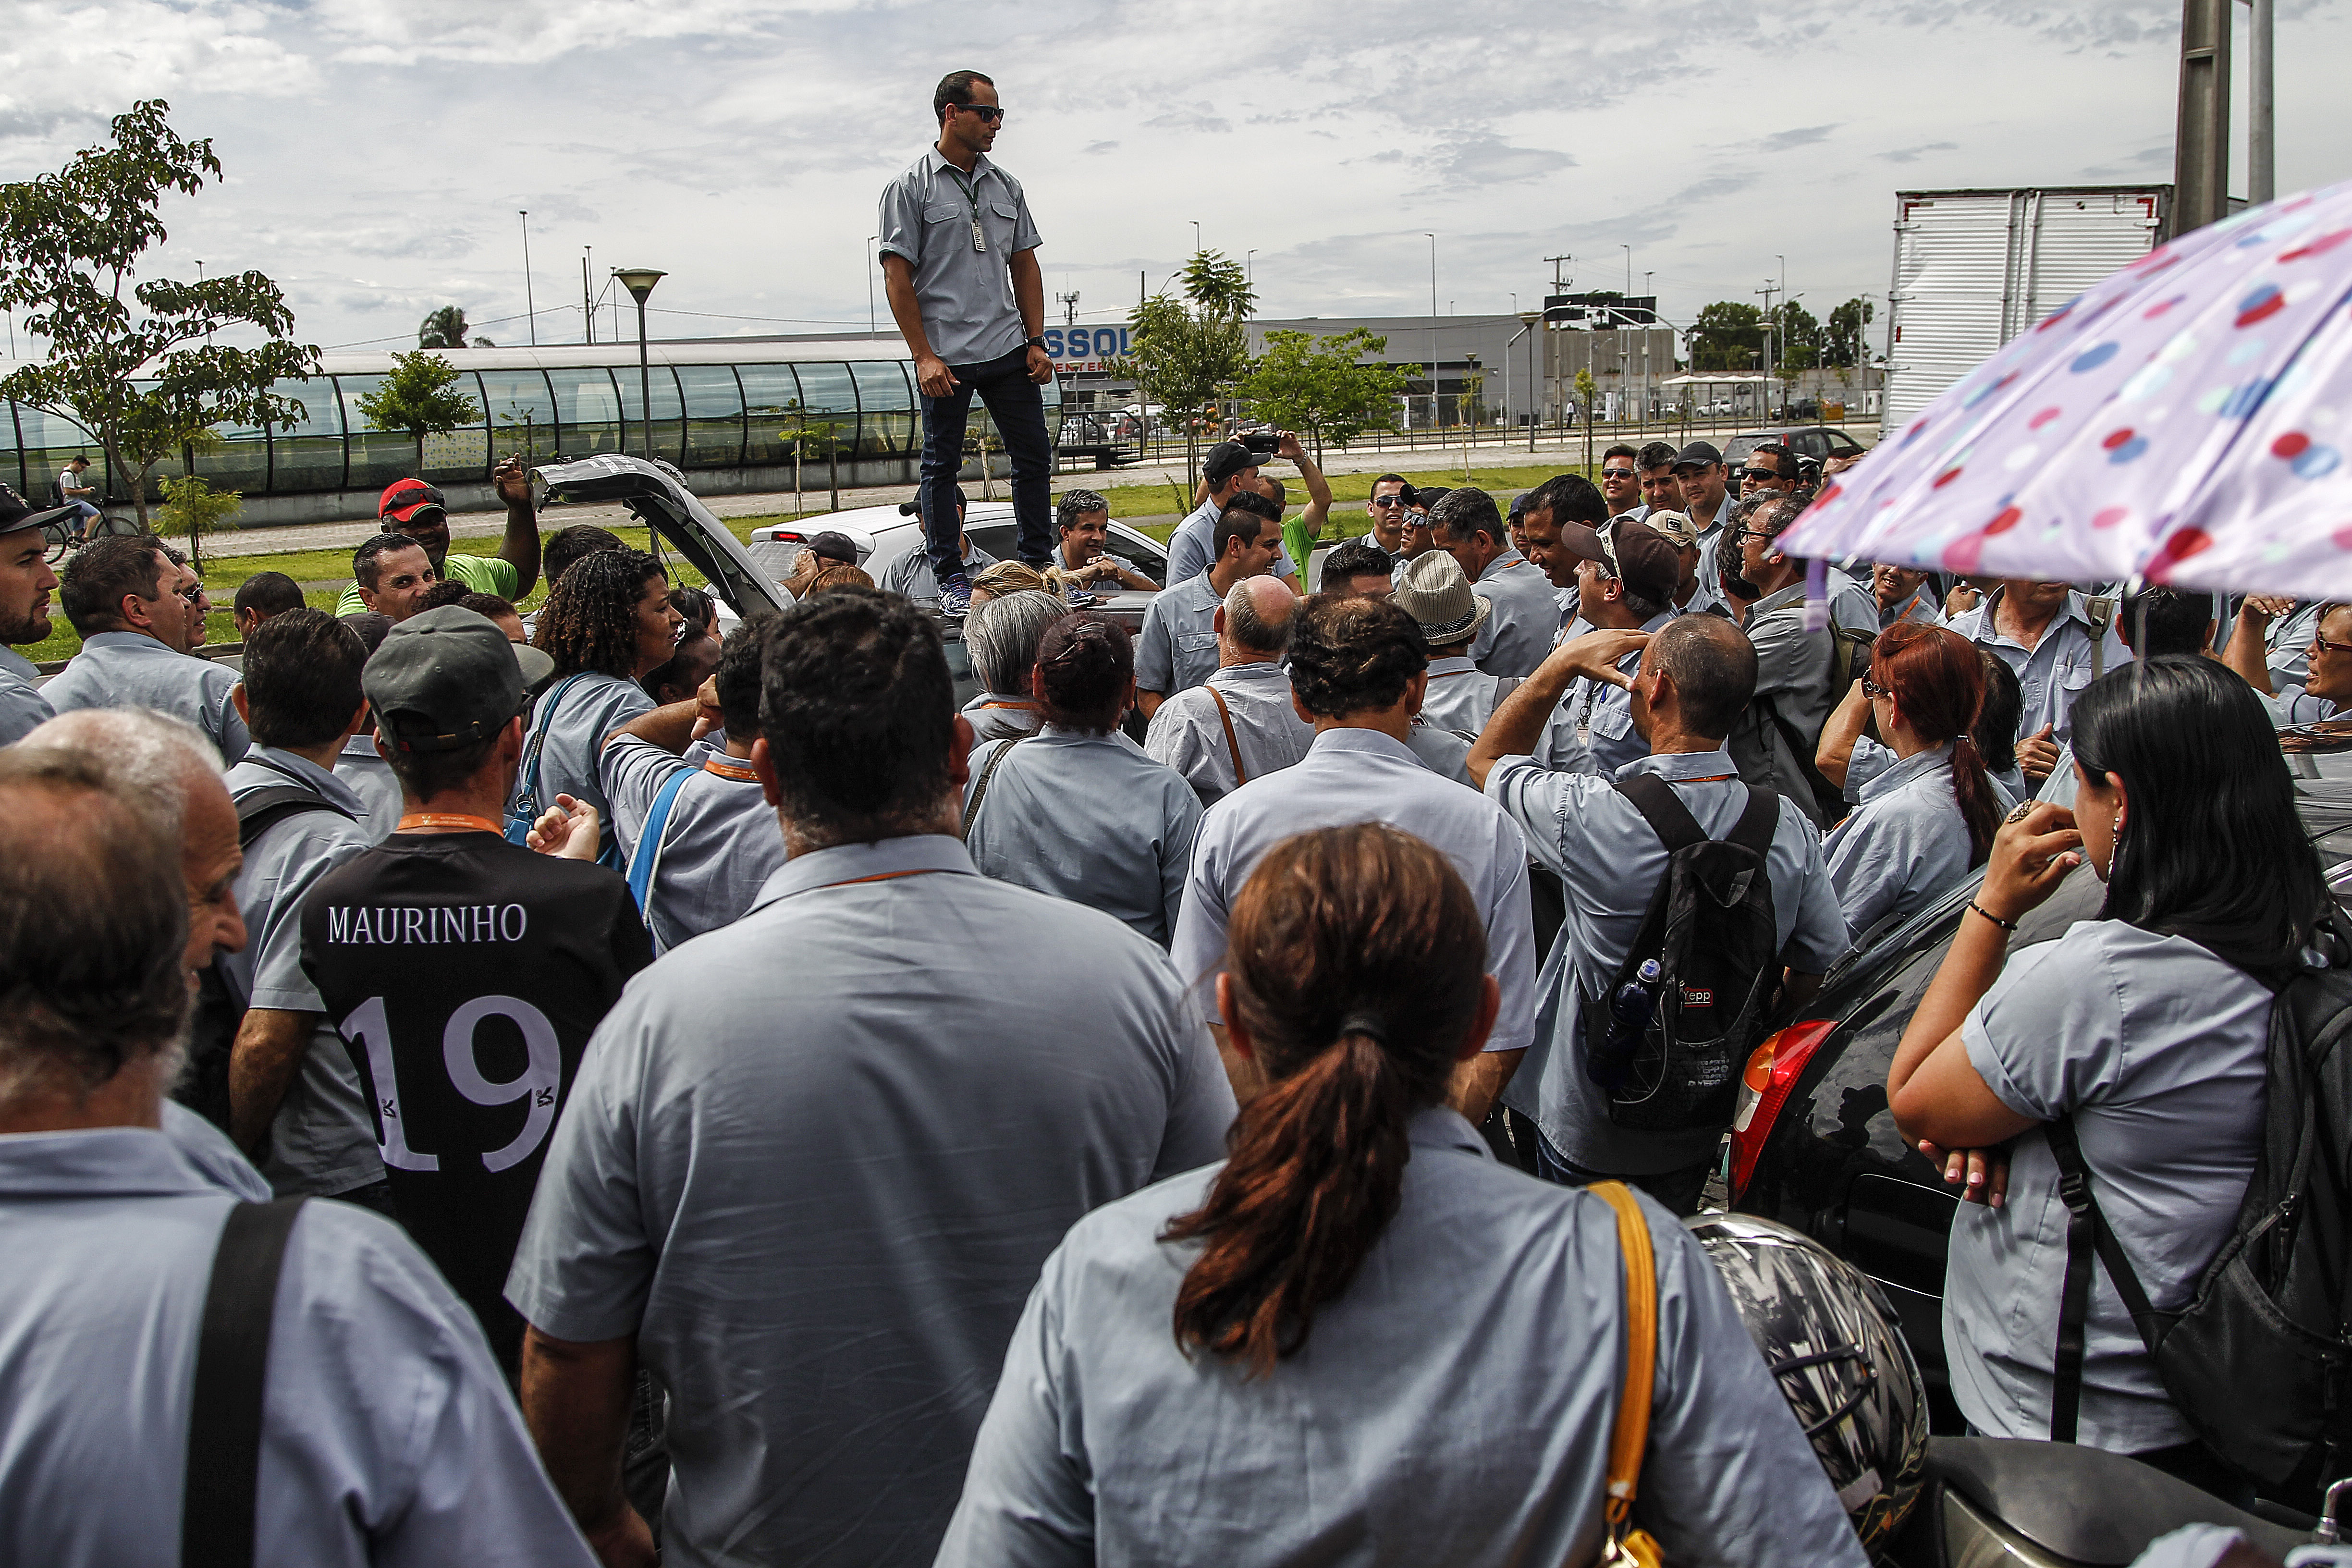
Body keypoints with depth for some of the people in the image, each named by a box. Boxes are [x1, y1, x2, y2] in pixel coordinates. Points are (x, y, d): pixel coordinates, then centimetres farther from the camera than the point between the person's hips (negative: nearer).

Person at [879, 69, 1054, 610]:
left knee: (1034, 456, 6)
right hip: (945, 356, -5)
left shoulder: (1005, 186, 14)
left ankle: (1039, 566, 17)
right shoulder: (912, 187, -3)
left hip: (1008, 349, 5)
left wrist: (1036, 342, 8)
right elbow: (897, 275, -7)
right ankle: (950, 578, 11)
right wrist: (924, 356, -13)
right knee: (942, 465, 3)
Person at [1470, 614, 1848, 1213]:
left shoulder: (1590, 815, -29)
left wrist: (1565, 661, -5)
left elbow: (1486, 759, -8)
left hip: (1589, 1134, -3)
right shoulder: (1789, 830, -17)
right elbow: (1824, 965, -4)